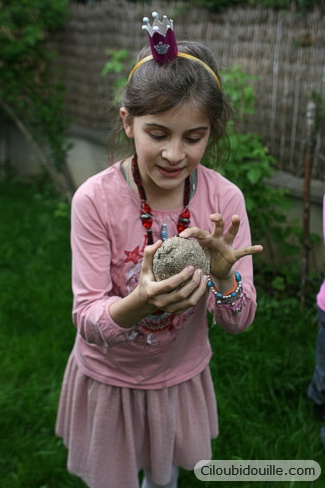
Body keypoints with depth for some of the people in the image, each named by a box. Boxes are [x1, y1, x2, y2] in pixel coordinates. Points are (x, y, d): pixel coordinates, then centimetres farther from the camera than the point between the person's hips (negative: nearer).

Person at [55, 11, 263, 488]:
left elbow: (239, 321, -15)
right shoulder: (95, 199, -24)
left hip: (182, 376, 2)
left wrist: (223, 275, -37)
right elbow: (88, 322, -23)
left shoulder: (225, 199, -17)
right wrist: (141, 302, -44)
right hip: (108, 377, -2)